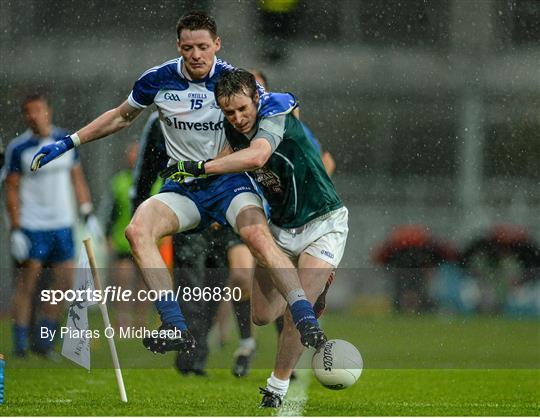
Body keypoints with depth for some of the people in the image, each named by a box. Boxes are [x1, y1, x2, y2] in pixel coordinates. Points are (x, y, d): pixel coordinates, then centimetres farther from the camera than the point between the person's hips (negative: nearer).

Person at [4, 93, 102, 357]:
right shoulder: (18, 148, -8)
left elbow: (77, 179, 14)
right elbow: (12, 190, -6)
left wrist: (88, 215, 9)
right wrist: (16, 231, -11)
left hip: (62, 224, 4)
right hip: (32, 226, -4)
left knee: (64, 281, 2)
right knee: (27, 283, -4)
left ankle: (44, 339, 13)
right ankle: (20, 343, 2)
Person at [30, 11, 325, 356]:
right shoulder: (158, 80, 0)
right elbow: (121, 117, 18)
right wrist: (69, 143, 15)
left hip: (228, 182, -3)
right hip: (182, 187, 3)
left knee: (258, 235, -33)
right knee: (138, 230, -25)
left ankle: (306, 320, -31)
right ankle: (176, 329, -28)